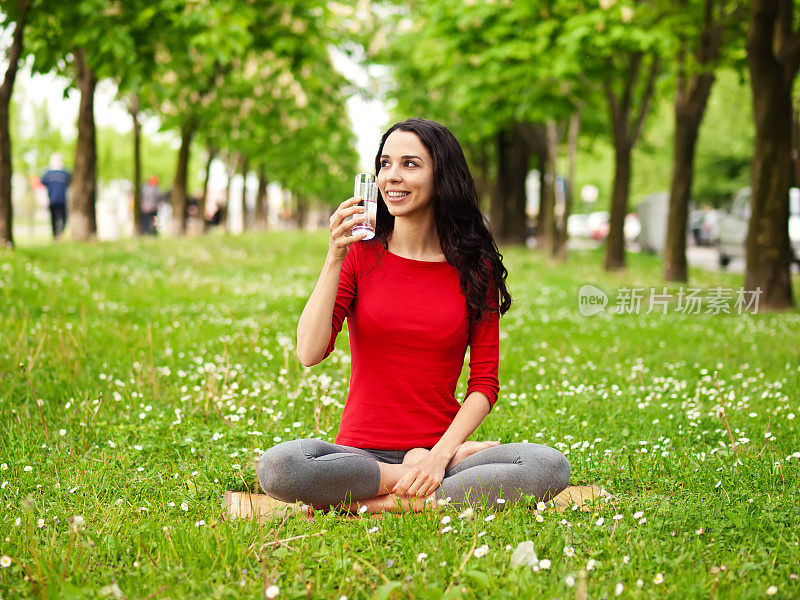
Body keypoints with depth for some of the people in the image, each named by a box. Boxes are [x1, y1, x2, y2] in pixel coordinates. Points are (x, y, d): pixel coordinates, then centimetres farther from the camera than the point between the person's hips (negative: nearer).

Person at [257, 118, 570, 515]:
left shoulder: (474, 267, 4)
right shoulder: (360, 255, 3)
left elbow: (485, 383, 3)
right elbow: (309, 353, -9)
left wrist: (441, 455, -12)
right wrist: (335, 259, -15)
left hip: (442, 447, 1)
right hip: (361, 452, -1)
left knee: (551, 467, -26)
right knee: (278, 466, -32)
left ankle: (376, 505, -19)